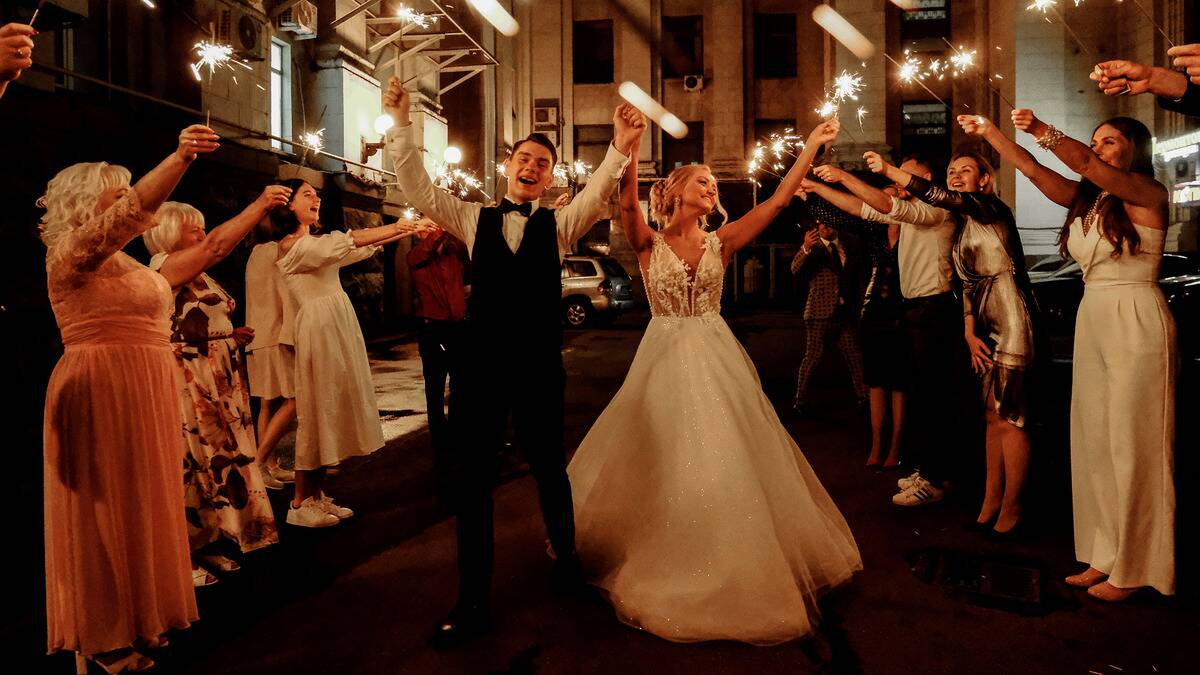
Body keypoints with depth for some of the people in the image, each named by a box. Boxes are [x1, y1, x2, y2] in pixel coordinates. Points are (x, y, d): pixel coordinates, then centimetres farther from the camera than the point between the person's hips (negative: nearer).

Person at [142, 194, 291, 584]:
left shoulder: (198, 275, 16)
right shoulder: (164, 267, -11)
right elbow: (217, 245, -26)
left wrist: (232, 336, 7)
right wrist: (261, 205, -25)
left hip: (217, 384, 9)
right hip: (186, 384, -9)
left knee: (215, 458, 12)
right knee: (189, 464, -3)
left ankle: (204, 545, 23)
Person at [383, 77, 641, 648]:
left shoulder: (559, 224, 6)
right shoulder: (474, 220, 9)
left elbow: (598, 194, -12)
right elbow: (419, 191, 0)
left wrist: (621, 149, -30)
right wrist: (400, 126, -12)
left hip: (539, 368, -1)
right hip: (481, 366, 1)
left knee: (549, 468, 14)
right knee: (471, 479, 5)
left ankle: (566, 559, 42)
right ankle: (472, 602, 19)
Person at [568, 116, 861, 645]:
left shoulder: (721, 242, 3)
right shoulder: (649, 243, -2)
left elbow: (777, 201, -2)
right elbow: (627, 203, -21)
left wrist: (812, 144, -4)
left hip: (714, 361, 2)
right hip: (664, 360, -2)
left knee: (724, 460, 5)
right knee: (659, 465, 7)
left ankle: (729, 570, 25)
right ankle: (664, 567, 29)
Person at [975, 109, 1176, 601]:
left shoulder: (1148, 194, -5)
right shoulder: (1088, 198, 13)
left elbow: (1086, 164, -21)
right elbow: (1036, 172, 6)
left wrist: (1041, 130, -26)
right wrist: (991, 134, 0)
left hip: (1137, 323, -7)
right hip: (1092, 321, 7)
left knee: (1132, 445, -1)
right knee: (1095, 442, 9)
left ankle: (1135, 568, 10)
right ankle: (1107, 557, 19)